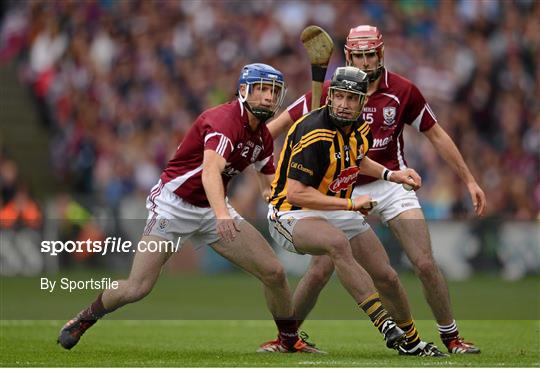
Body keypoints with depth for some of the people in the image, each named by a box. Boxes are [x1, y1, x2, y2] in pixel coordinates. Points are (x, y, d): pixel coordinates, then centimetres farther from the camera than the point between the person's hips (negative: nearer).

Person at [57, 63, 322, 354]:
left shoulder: (263, 136, 5)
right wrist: (222, 215, -57)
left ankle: (290, 340, 15)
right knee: (137, 288, -12)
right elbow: (210, 171, -42)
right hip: (173, 206, -7)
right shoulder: (224, 120, -24)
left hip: (213, 210, 7)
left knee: (273, 272, -4)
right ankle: (83, 319, 14)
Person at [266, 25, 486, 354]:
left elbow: (436, 135, 5)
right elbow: (280, 124, -2)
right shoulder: (329, 92, -7)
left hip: (393, 186, 0)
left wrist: (470, 180, 5)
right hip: (346, 190, 0)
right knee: (319, 271, -6)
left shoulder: (402, 90, -5)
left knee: (425, 264, -8)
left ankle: (451, 337, 7)